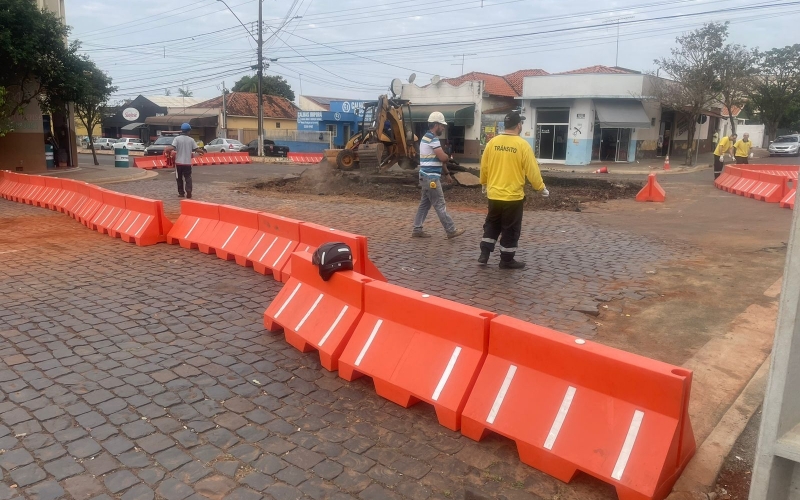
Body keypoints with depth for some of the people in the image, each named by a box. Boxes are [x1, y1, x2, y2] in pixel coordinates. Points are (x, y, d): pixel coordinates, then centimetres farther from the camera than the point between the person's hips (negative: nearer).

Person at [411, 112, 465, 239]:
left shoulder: (427, 137, 18)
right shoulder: (432, 139, -16)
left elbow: (438, 159, 22)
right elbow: (443, 158, -22)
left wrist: (446, 174, 22)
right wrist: (449, 157, 2)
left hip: (427, 177, 10)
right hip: (431, 178, -10)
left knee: (424, 204, 13)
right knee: (440, 206, -4)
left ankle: (417, 230, 16)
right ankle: (451, 231, 3)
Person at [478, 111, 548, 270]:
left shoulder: (492, 142, 0)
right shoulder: (522, 145, -12)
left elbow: (484, 166, 8)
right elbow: (532, 170, -9)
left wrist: (484, 184, 24)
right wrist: (541, 188, 4)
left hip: (494, 194, 4)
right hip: (513, 196, -4)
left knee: (491, 225, 20)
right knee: (511, 229, 8)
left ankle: (484, 254, 18)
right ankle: (507, 260, 16)